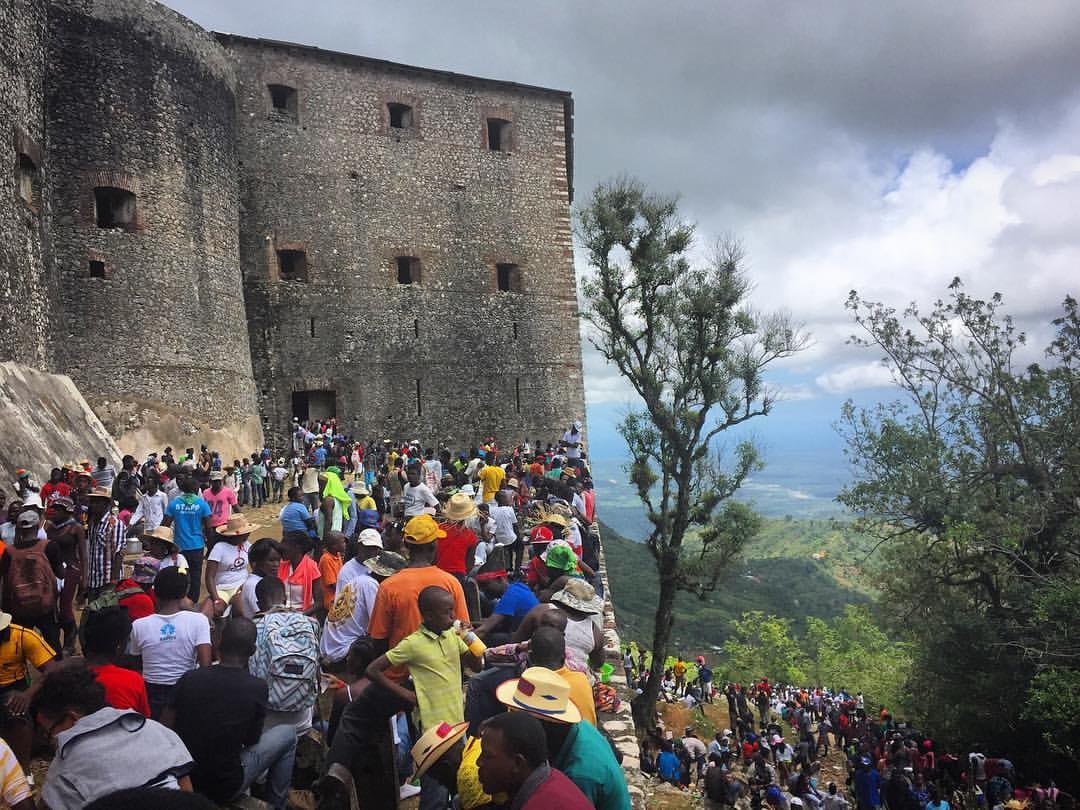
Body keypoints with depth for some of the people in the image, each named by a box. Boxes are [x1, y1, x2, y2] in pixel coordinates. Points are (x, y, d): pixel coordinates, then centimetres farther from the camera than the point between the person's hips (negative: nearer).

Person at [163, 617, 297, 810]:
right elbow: (252, 740, -4)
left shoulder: (189, 678, -10)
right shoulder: (257, 687, -17)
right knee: (288, 733, 12)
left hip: (183, 781, 4)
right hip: (225, 788, -4)